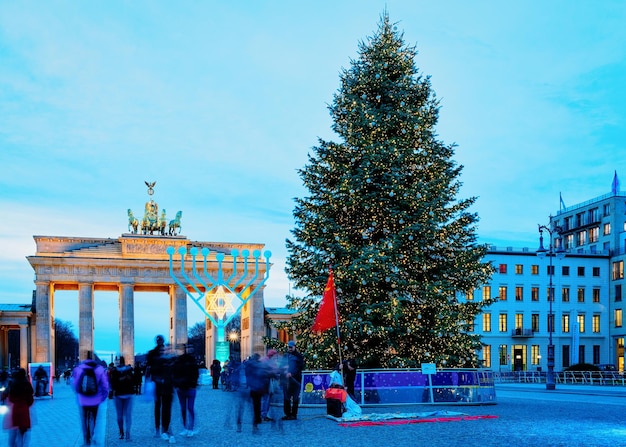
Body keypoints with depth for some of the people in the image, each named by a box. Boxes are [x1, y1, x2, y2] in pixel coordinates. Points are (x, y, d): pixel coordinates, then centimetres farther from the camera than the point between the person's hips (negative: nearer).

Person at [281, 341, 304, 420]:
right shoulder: (285, 356, 17)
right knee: (286, 398, 6)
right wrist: (284, 370, -8)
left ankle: (294, 414, 0)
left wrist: (291, 373, -16)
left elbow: (300, 367, -5)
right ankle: (287, 414, 13)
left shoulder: (299, 356, 3)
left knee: (295, 398, -4)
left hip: (295, 379, -4)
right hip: (285, 379, 4)